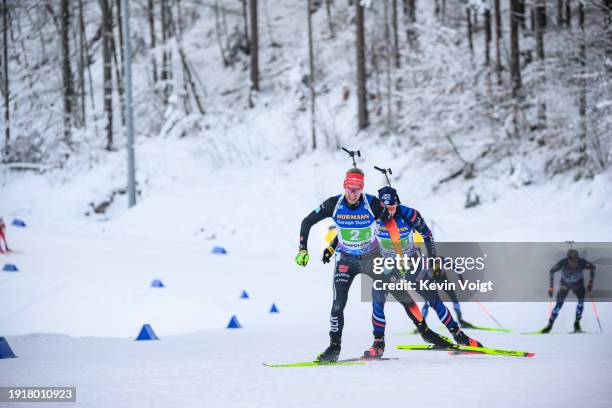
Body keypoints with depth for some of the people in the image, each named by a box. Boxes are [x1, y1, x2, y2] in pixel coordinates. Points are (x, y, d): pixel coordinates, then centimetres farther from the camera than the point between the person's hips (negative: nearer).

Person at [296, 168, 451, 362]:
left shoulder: (373, 204, -22)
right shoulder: (334, 204, -18)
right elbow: (307, 222, -6)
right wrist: (303, 250, -15)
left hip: (373, 258, 0)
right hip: (346, 259, 0)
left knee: (403, 295, 2)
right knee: (338, 304, -15)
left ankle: (425, 331, 22)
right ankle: (334, 348, 0)